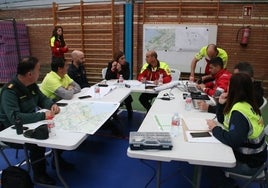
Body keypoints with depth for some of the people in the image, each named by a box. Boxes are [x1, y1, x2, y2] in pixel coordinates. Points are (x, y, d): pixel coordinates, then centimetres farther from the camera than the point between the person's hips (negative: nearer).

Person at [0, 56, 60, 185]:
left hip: (30, 124, 8)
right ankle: (39, 175, -4)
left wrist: (52, 105, -12)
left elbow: (42, 99, 11)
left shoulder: (32, 85, -2)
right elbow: (14, 117, -38)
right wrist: (42, 115, -39)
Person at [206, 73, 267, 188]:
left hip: (249, 163, -8)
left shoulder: (240, 112, -29)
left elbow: (232, 141, -39)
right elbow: (222, 119, 12)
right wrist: (221, 104, -5)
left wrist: (215, 129, -23)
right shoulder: (245, 104, 0)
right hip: (249, 155, 8)